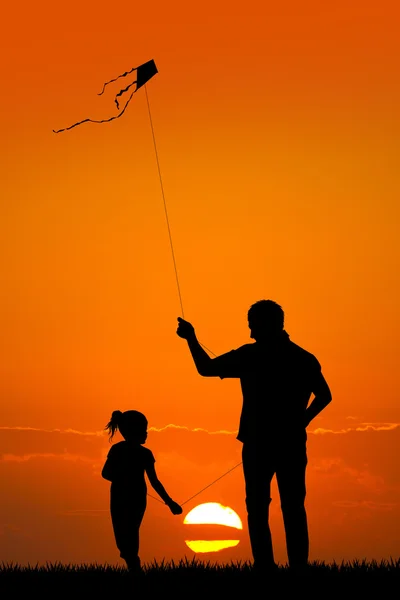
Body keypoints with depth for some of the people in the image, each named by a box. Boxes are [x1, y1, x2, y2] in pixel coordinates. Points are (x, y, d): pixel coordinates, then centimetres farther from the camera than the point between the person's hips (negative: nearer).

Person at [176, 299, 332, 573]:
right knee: (294, 509, 7)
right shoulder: (304, 358, 5)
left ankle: (266, 568, -5)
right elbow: (324, 396, 8)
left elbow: (206, 369, 0)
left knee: (258, 509, 3)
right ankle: (299, 567, 1)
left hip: (259, 444, -3)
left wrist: (191, 338, 11)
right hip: (292, 444, 3)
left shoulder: (250, 355, -6)